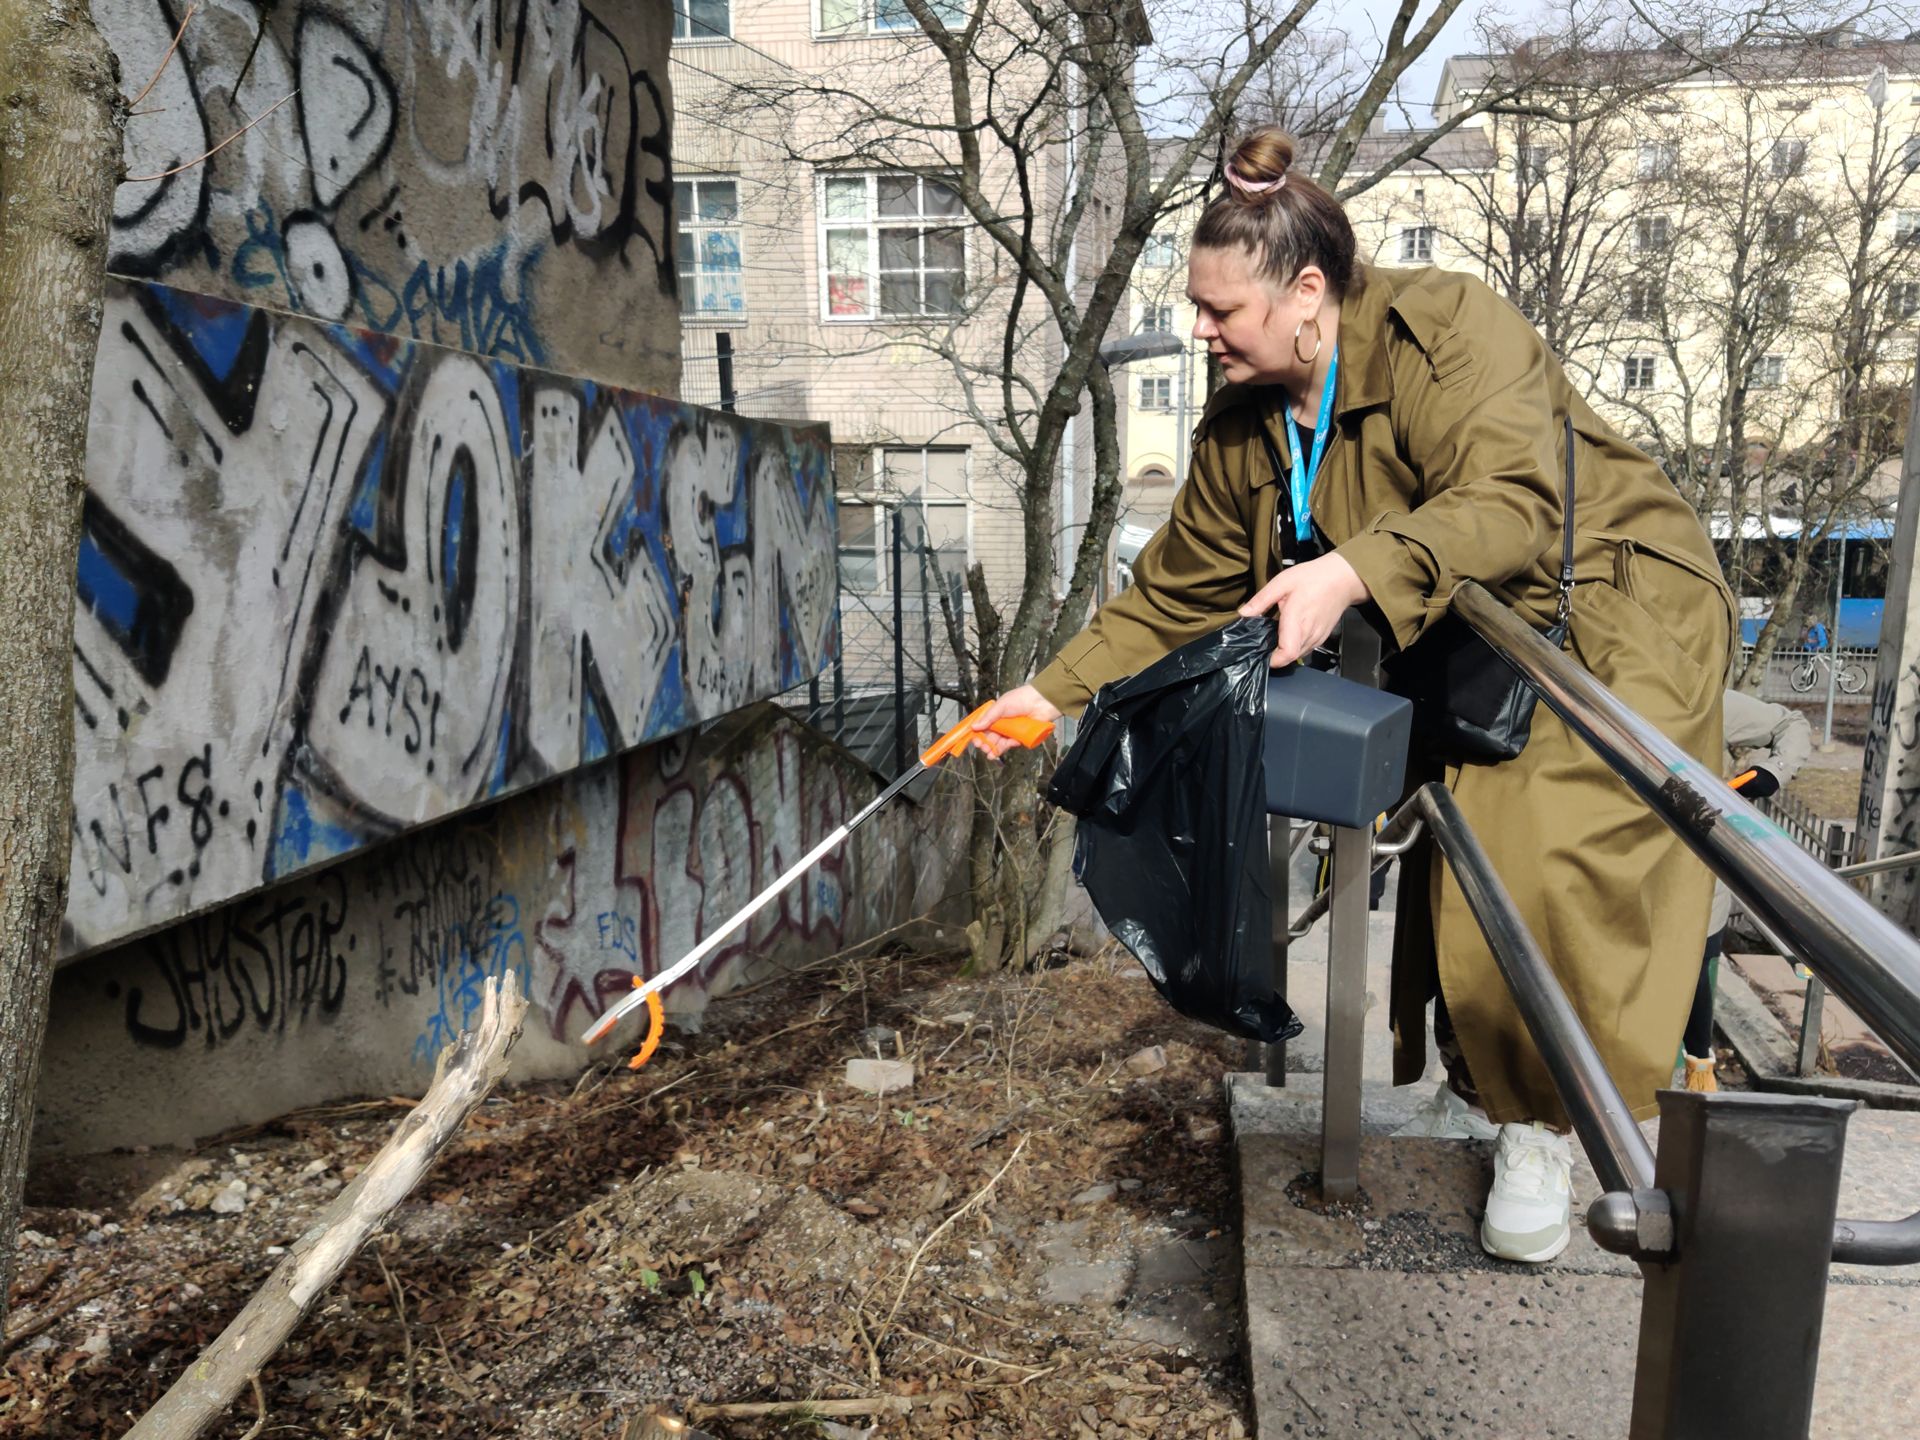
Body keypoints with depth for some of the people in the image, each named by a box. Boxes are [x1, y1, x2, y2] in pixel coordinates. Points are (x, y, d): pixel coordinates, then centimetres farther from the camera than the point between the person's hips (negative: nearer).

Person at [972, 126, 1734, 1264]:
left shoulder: (1448, 329, -21)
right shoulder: (1243, 429, 0)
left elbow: (1511, 501, -34)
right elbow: (1177, 593, 4)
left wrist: (1355, 571, -49)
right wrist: (1057, 690, -3)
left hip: (1609, 619, -6)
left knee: (1549, 864, -17)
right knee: (1452, 868, -1)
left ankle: (1539, 1130, 2)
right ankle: (1473, 1077, 22)